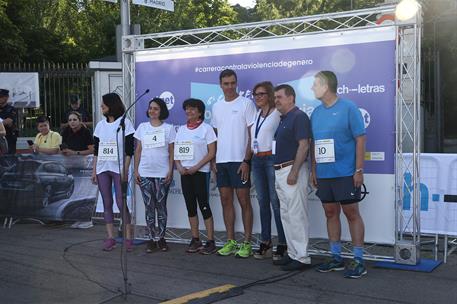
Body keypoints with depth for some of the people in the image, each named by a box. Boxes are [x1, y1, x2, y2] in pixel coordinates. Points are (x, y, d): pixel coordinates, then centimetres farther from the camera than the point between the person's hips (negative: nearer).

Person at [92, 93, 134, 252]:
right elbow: (96, 149, 13)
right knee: (107, 203, 5)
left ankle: (128, 237, 1)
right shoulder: (100, 125, 11)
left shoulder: (125, 123, -3)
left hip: (118, 168, -5)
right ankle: (110, 237, 10)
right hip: (102, 169, 5)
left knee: (121, 202, -7)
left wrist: (125, 170, -12)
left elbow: (129, 149, -6)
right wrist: (94, 170, 8)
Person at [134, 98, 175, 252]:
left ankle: (162, 238, 13)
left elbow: (171, 151, 2)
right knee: (149, 206, 4)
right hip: (145, 173, 2)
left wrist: (170, 170, -7)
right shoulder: (142, 127, 9)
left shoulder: (168, 128, 3)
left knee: (161, 206, 3)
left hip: (162, 173, -2)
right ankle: (151, 239, 11)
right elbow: (138, 150, 10)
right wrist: (136, 170, 3)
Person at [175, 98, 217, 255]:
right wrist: (179, 166, -5)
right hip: (184, 172, 5)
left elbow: (211, 152, -9)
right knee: (190, 206, 7)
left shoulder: (206, 128, -3)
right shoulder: (181, 129, 13)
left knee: (203, 205, -6)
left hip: (200, 172, -5)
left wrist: (196, 167, -15)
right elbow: (176, 152, 14)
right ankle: (195, 240, 15)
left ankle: (210, 242, -1)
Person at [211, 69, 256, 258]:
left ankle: (247, 243, 4)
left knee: (244, 201, -2)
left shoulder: (246, 104, -3)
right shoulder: (217, 107, 13)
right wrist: (213, 160, 9)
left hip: (239, 160, -6)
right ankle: (230, 241, 16)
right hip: (221, 161, 6)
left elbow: (252, 135, -7)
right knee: (226, 200, 8)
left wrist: (246, 161, -13)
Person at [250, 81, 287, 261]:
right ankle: (265, 242, 17)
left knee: (276, 202, -6)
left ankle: (282, 244, 1)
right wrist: (248, 160, 15)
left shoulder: (277, 113, -6)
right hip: (257, 160, 7)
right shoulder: (256, 115, 16)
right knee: (262, 202, 10)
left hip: (272, 159, -7)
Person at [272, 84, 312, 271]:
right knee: (286, 215, 12)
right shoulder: (282, 119, 18)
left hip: (292, 170, -10)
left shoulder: (299, 116, -10)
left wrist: (294, 172, -22)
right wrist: (279, 172, 17)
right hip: (280, 171, 10)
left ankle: (302, 258, -2)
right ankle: (293, 254, 20)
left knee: (297, 215, -7)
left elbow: (304, 145, -18)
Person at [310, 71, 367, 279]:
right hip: (323, 174, 6)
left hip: (345, 173, -6)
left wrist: (359, 170, -13)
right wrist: (314, 170, 13)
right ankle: (336, 258, 21)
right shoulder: (316, 112, 11)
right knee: (330, 213, 11)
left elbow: (360, 139, -9)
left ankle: (358, 260, 7)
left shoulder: (348, 108, -7)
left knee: (351, 213, -1)